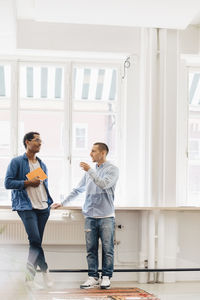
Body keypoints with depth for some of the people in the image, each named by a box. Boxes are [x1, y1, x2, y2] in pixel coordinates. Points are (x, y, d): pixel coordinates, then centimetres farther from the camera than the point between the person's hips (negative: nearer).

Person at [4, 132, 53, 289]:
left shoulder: (42, 165, 18)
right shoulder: (17, 162, 0)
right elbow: (8, 183, -6)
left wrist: (49, 203, 13)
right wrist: (28, 183, -13)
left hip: (43, 207, 6)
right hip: (26, 207, -6)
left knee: (36, 243, 4)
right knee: (35, 240, -16)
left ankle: (30, 277, 9)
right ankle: (45, 270, -1)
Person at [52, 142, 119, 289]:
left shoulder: (112, 169, 0)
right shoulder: (90, 171, 17)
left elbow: (104, 184, -17)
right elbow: (78, 189, 24)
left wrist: (89, 171, -16)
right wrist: (62, 203, 22)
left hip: (106, 216, -5)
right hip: (90, 215, 5)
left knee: (107, 248, -2)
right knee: (91, 248, 3)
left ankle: (106, 277, 6)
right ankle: (93, 277, 7)